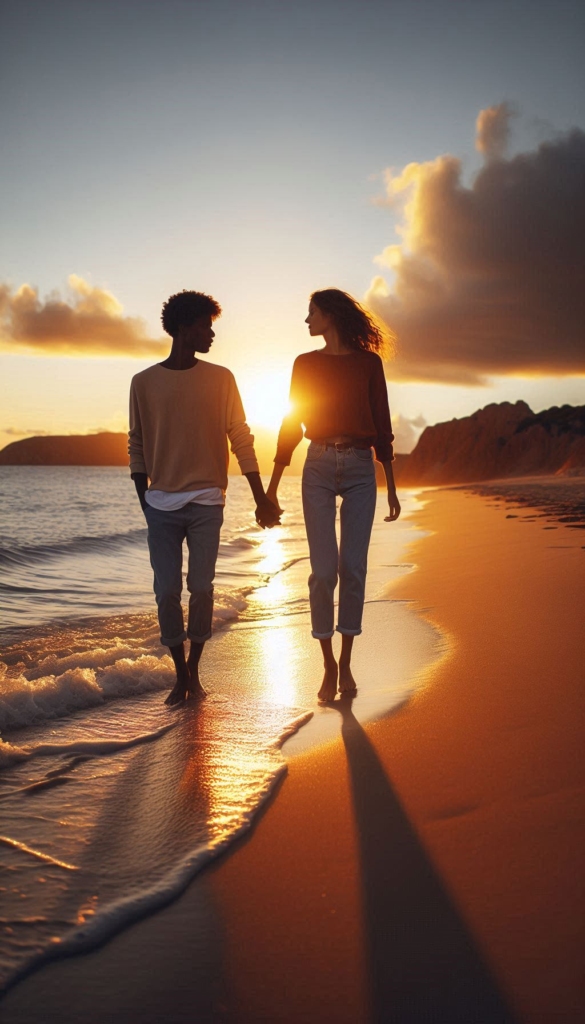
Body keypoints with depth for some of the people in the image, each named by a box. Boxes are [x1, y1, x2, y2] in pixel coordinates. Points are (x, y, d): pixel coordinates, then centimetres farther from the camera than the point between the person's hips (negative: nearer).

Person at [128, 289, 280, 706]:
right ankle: (180, 675, 13)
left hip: (206, 503, 0)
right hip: (162, 505, 0)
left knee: (201, 588, 0)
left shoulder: (221, 379, 4)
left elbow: (241, 440, 4)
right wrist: (143, 502, 4)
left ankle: (195, 670, 16)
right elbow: (137, 447, 9)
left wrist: (262, 498, 1)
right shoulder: (144, 382, 4)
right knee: (167, 591, -1)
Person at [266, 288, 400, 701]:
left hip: (360, 468, -1)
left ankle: (346, 663, 10)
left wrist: (392, 488, 4)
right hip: (319, 468, 1)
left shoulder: (368, 362, 6)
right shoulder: (305, 364, 10)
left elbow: (382, 426, 5)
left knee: (353, 568, -2)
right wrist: (272, 485, 6)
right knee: (324, 570, -5)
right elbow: (292, 424, 10)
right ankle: (329, 665, 6)